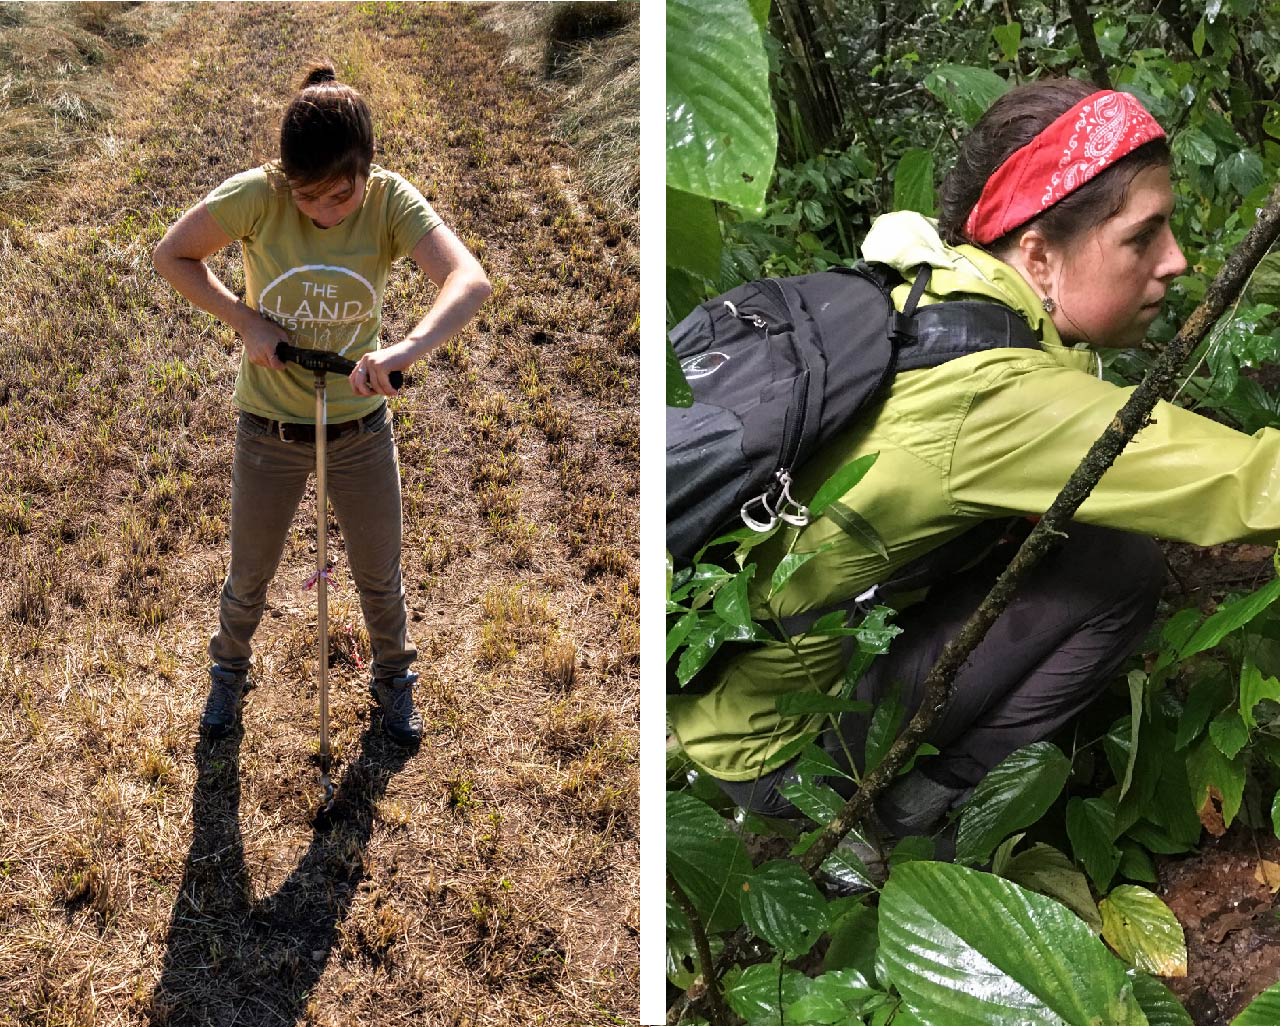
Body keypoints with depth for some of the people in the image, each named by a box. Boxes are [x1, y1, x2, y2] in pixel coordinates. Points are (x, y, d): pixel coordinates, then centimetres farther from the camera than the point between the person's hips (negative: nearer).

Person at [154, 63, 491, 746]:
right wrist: (246, 321, -20)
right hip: (269, 429, 0)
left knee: (380, 576, 16)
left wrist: (407, 349, -53)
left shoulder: (391, 201, -21)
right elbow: (172, 256, -7)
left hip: (362, 428, 0)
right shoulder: (256, 195, -21)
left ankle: (392, 678, 45)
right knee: (249, 576, 19)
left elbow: (470, 281, -36)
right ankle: (229, 671, 49)